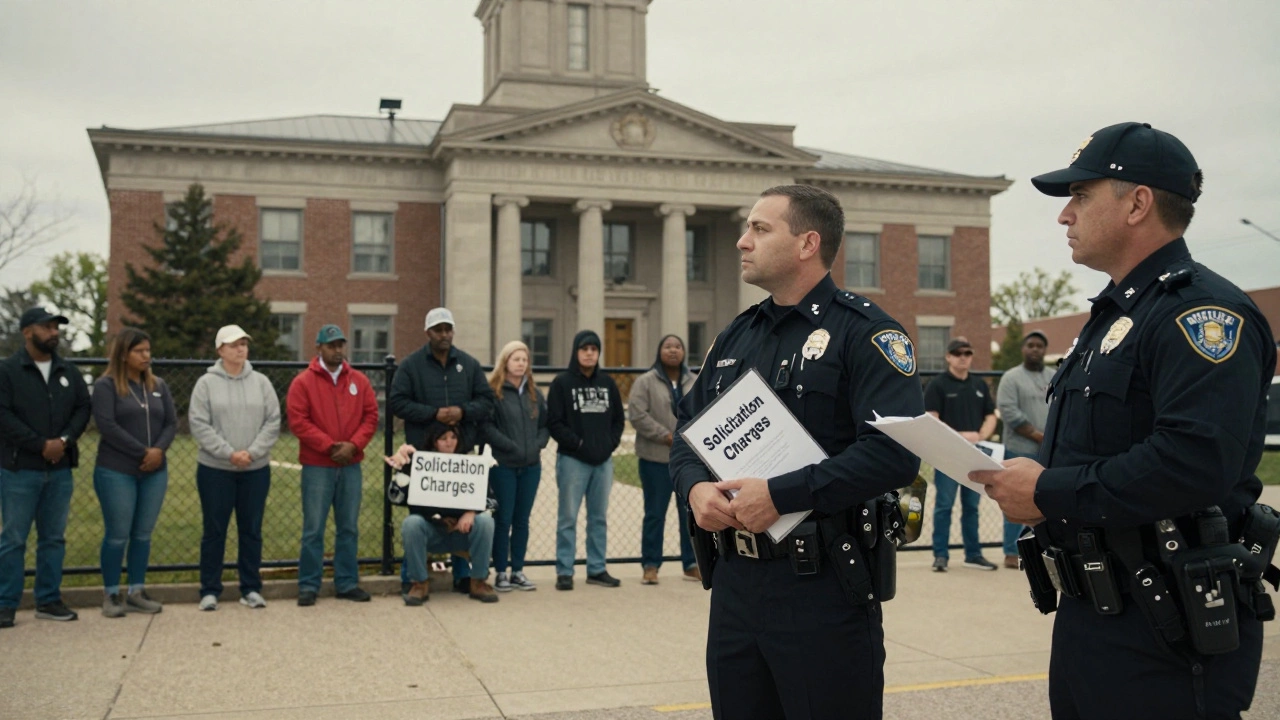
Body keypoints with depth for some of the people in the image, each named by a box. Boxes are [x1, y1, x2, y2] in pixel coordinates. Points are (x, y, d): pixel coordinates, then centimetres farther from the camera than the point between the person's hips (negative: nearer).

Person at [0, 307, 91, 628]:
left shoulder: (69, 371, 11)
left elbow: (83, 408, 9)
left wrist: (64, 440, -9)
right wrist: (41, 445, -16)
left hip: (60, 469, 5)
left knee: (54, 538, 9)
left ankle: (49, 600, 17)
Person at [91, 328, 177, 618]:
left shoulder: (158, 385, 12)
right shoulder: (106, 385, -4)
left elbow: (171, 423, 7)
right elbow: (107, 426, -13)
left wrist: (159, 450, -11)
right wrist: (142, 452, -15)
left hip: (155, 472, 5)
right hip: (116, 472, -5)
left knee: (143, 534, 8)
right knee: (117, 535, 0)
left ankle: (137, 593, 16)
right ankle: (111, 594, 11)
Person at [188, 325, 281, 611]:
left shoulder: (261, 382, 4)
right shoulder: (207, 383, -2)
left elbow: (273, 421, 0)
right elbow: (199, 425, -8)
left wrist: (252, 452, -13)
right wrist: (229, 453, -16)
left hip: (256, 469, 2)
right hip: (215, 469, -2)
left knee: (251, 530, 8)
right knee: (214, 531, 5)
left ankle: (251, 589, 18)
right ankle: (210, 590, 14)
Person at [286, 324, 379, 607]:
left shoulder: (359, 380, 9)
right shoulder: (303, 382, -2)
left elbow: (371, 416, 6)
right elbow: (298, 421, -9)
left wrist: (354, 445, -9)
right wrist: (329, 446, -15)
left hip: (351, 465, 4)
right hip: (317, 466, -3)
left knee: (349, 528, 9)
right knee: (313, 528, -1)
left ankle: (347, 583, 17)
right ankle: (308, 586, 8)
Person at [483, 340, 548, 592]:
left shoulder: (534, 393, 12)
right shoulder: (493, 391, -6)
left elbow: (546, 423, 14)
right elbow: (487, 427, -13)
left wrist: (538, 444, -3)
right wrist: (510, 446, -17)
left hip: (531, 466, 5)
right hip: (503, 465, -5)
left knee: (522, 520, 10)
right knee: (503, 520, 0)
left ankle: (518, 571, 18)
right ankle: (501, 573, 9)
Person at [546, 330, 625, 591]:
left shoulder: (607, 383, 12)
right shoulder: (562, 383, -1)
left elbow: (618, 419, 16)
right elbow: (554, 422, -7)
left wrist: (610, 443, 0)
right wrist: (578, 443, -13)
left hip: (604, 460, 5)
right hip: (572, 460, -4)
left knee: (599, 518, 10)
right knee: (568, 518, -1)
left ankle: (597, 569, 18)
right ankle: (564, 571, 5)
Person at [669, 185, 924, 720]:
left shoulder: (863, 331, -9)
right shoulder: (734, 337, 14)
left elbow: (895, 450, -21)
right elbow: (687, 430, 17)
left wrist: (780, 495, -23)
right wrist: (696, 487, -6)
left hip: (825, 587, -7)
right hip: (734, 582, 7)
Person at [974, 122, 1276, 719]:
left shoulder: (1202, 311, -16)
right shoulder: (1112, 316, 17)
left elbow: (1196, 462, -30)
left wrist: (1050, 493, -21)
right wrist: (1020, 475, 4)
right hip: (1089, 609, 10)